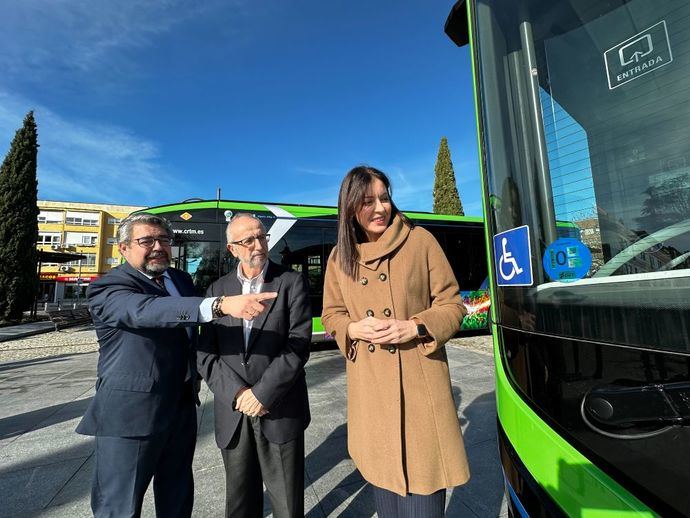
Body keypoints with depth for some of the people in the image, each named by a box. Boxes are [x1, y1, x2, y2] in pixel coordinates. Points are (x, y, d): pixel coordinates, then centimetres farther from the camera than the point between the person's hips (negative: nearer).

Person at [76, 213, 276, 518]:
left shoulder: (182, 280, 7)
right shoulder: (107, 289, -15)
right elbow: (147, 311, -38)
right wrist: (221, 305, -51)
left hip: (182, 407, 7)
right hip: (131, 413, -6)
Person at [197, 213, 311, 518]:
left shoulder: (291, 282, -4)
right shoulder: (218, 289, 5)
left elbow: (298, 345, -12)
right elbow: (205, 354, 0)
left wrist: (262, 393, -15)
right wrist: (237, 393, -12)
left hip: (279, 412, -2)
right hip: (232, 414, 3)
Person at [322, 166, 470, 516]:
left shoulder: (420, 241, -5)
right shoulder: (340, 256, 3)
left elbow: (452, 305, -1)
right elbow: (331, 315, 10)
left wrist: (414, 327, -18)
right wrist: (354, 328, -11)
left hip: (419, 381, -2)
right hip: (369, 385, 3)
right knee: (382, 475, 19)